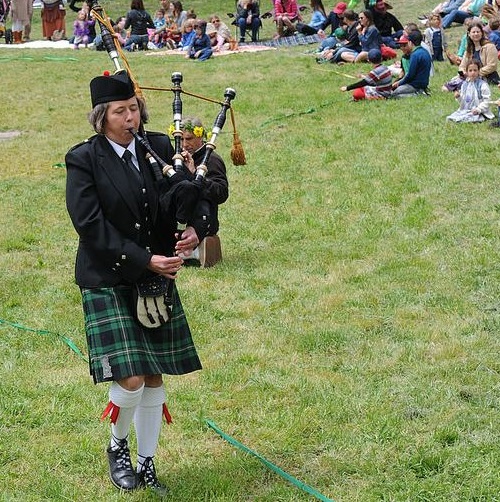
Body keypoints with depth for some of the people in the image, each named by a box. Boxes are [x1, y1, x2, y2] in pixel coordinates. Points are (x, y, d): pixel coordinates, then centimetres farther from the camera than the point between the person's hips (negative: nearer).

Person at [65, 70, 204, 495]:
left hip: (157, 280, 5)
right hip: (108, 283, -5)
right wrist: (145, 260, -20)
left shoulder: (159, 148, 3)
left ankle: (147, 465, 25)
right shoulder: (83, 160, -10)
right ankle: (117, 447, 18)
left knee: (154, 377, 10)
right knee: (130, 380, -12)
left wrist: (193, 229, -12)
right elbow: (91, 226, -16)